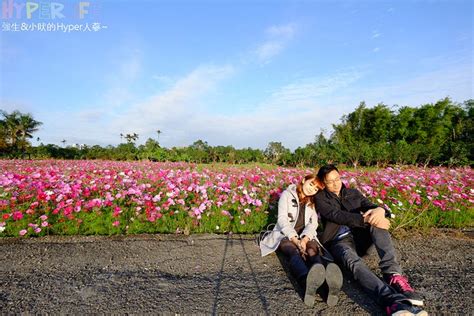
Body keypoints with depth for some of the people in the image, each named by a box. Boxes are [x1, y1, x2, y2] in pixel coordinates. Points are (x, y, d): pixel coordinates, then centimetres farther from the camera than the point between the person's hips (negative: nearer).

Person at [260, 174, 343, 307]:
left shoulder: (314, 201, 12)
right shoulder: (287, 195, 1)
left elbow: (313, 223, 0)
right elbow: (282, 220, -9)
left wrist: (304, 239, -20)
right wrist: (296, 240, -22)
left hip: (306, 235, 3)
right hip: (286, 234, -3)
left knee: (312, 251, -33)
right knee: (294, 252, -36)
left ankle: (330, 283, -65)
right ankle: (308, 283, -70)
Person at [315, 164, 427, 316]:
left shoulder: (353, 193, 18)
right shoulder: (321, 198, 5)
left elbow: (370, 206, 1)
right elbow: (337, 216, -13)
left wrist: (380, 210, -25)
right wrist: (367, 219, -25)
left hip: (361, 237, 4)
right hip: (340, 241, -3)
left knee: (376, 219, -28)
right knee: (354, 261, -39)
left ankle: (394, 275, -41)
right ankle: (393, 300, -62)